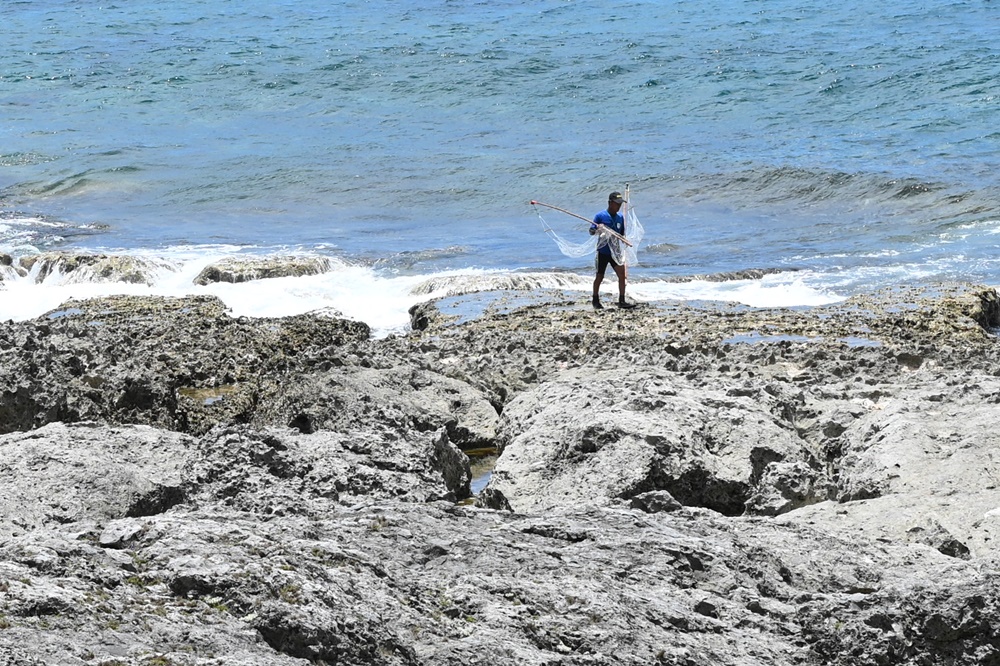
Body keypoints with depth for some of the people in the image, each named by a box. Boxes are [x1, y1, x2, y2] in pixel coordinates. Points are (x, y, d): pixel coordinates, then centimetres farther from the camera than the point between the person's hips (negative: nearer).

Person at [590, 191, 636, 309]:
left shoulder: (620, 217, 6)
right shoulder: (600, 216, -8)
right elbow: (591, 232, -7)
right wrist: (597, 229, -28)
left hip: (615, 251, 4)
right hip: (603, 252, -4)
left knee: (622, 274, -10)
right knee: (599, 277, 6)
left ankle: (621, 301, -8)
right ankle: (596, 301, 22)